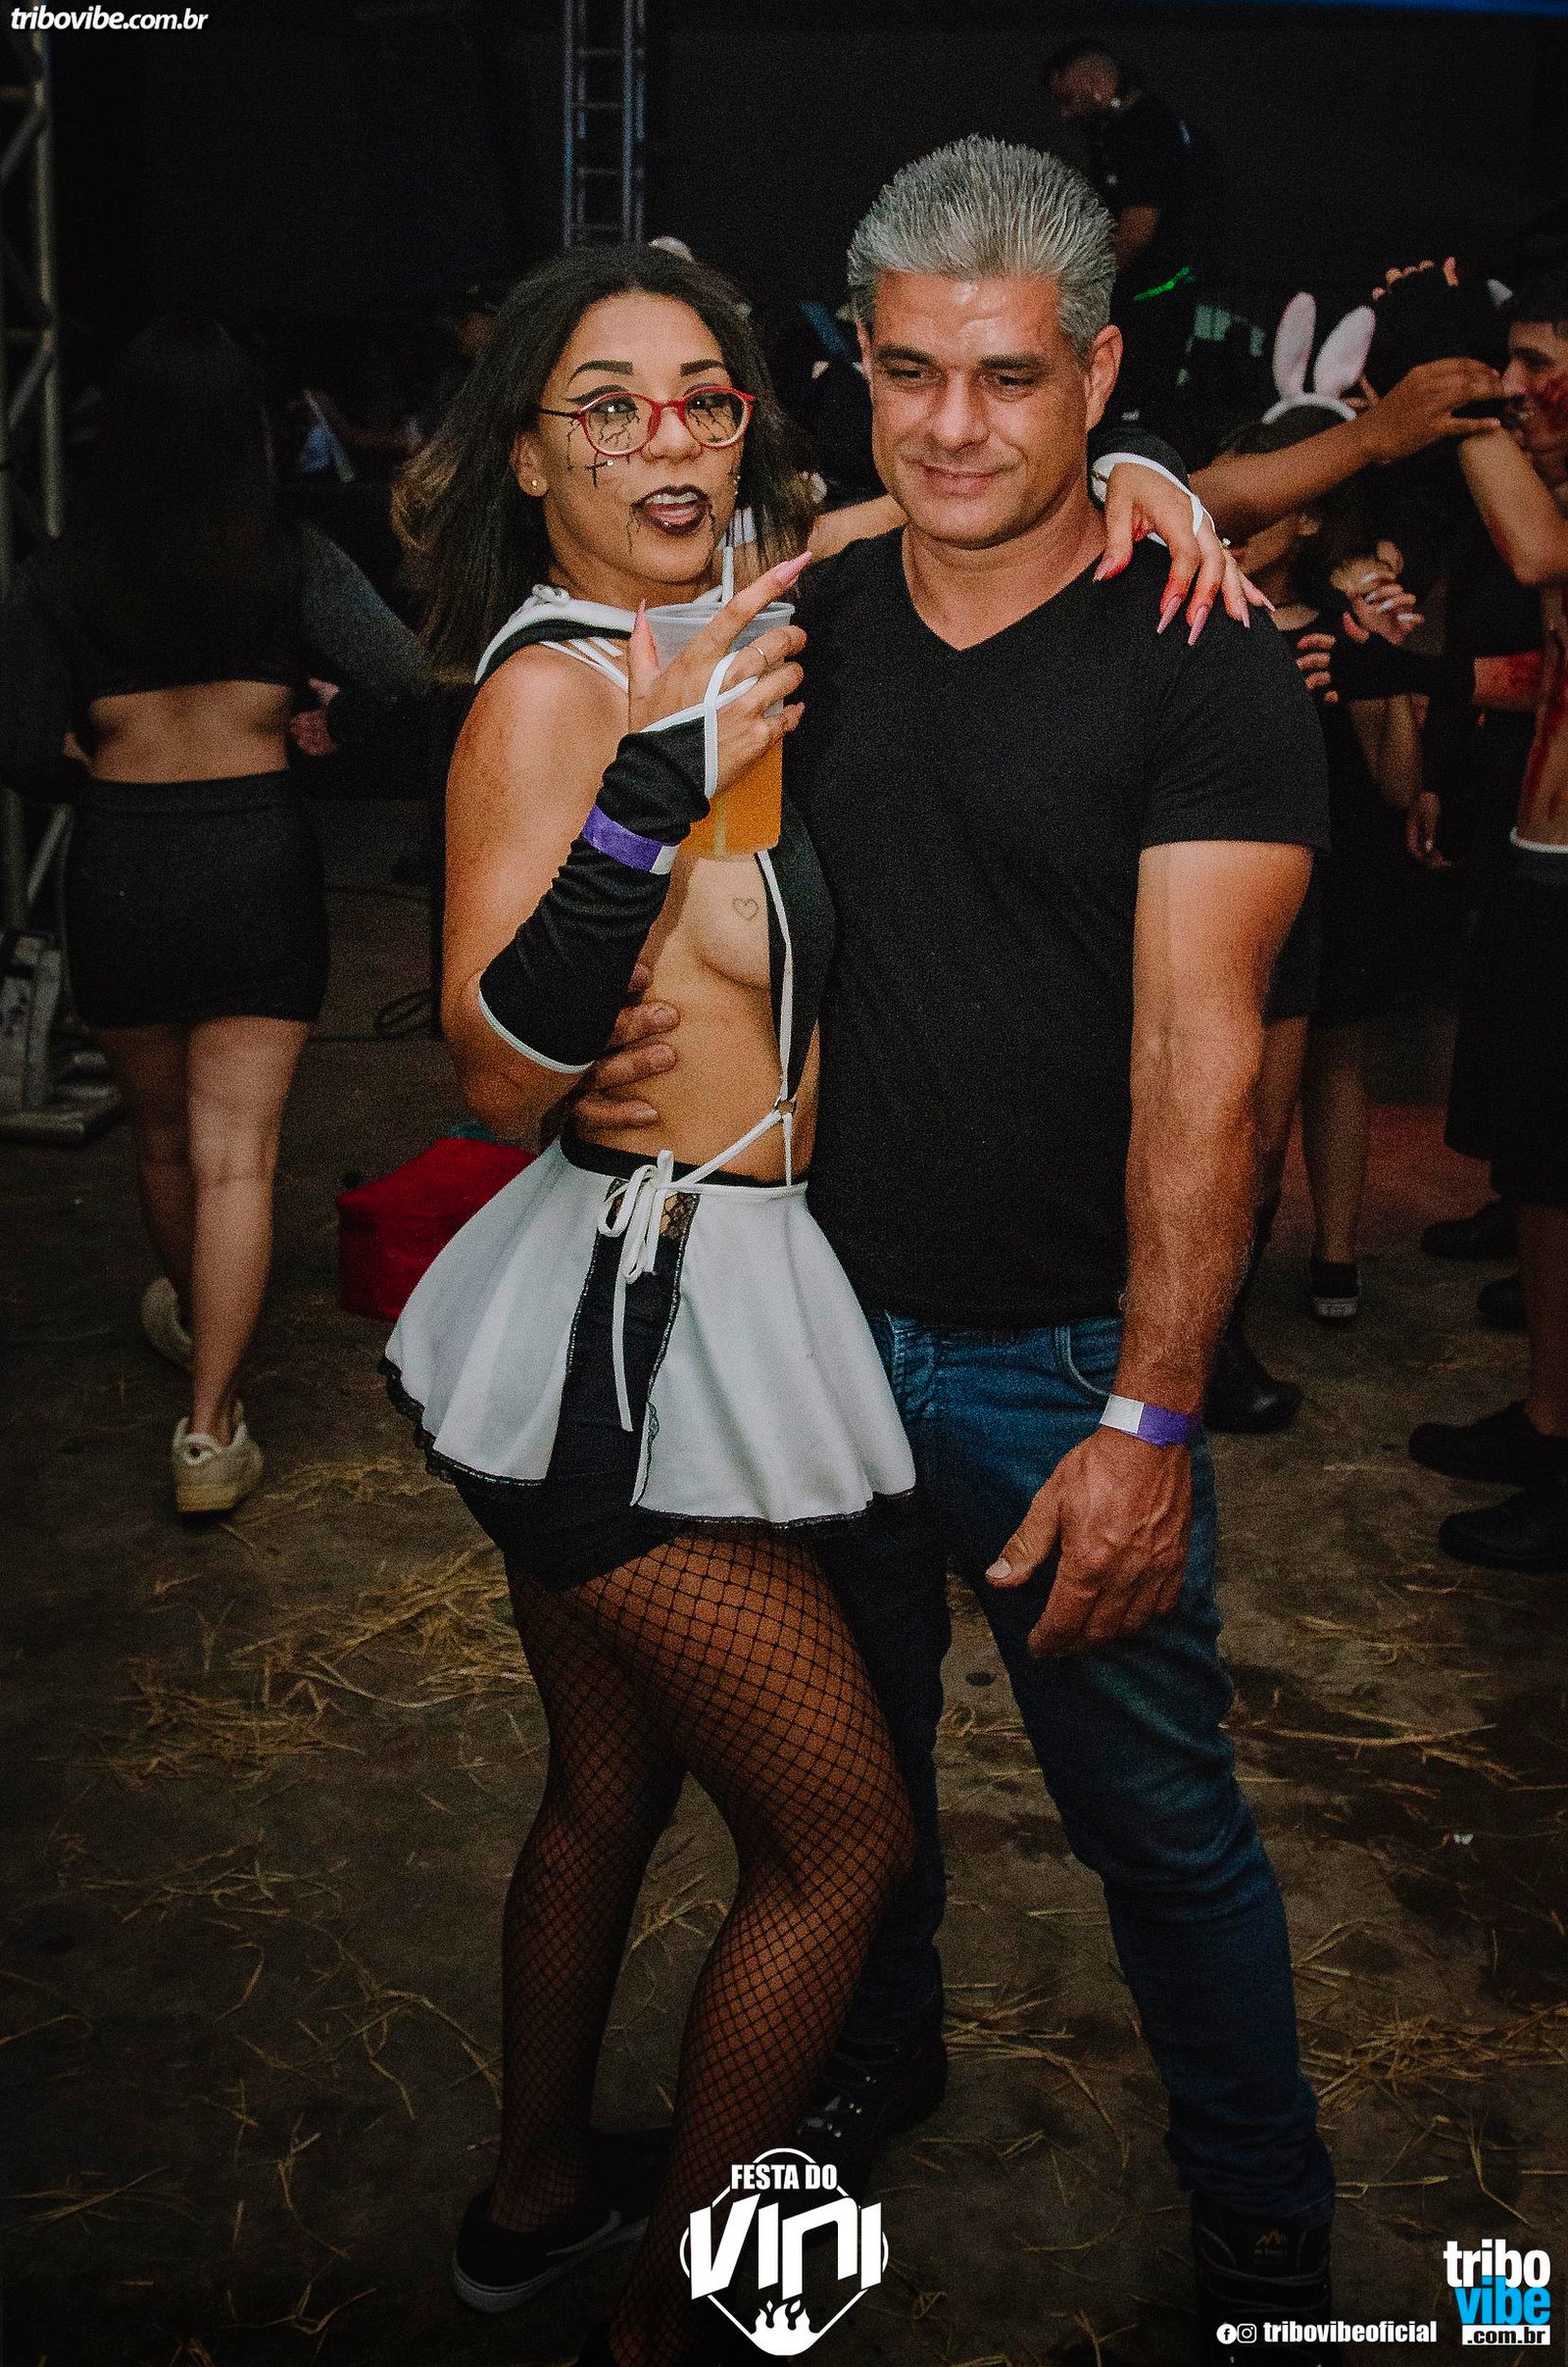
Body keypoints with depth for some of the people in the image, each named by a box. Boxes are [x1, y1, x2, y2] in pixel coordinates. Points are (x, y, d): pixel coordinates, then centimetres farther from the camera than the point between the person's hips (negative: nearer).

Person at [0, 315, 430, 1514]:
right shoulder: (293, 560, -5)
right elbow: (400, 671, -18)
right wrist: (318, 723, 2)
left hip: (118, 867, 2)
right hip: (258, 855, -2)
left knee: (163, 1134, 22)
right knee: (236, 1152, -1)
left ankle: (188, 1315, 47)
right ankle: (211, 1422, -6)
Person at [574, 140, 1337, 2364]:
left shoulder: (1200, 670, -13)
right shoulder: (803, 622, 3)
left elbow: (1198, 1055, -19)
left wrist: (1150, 1420, -25)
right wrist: (628, 1044, -7)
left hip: (1066, 1353, -4)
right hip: (816, 1305, 5)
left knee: (1158, 1811, 7)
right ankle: (878, 2054, 49)